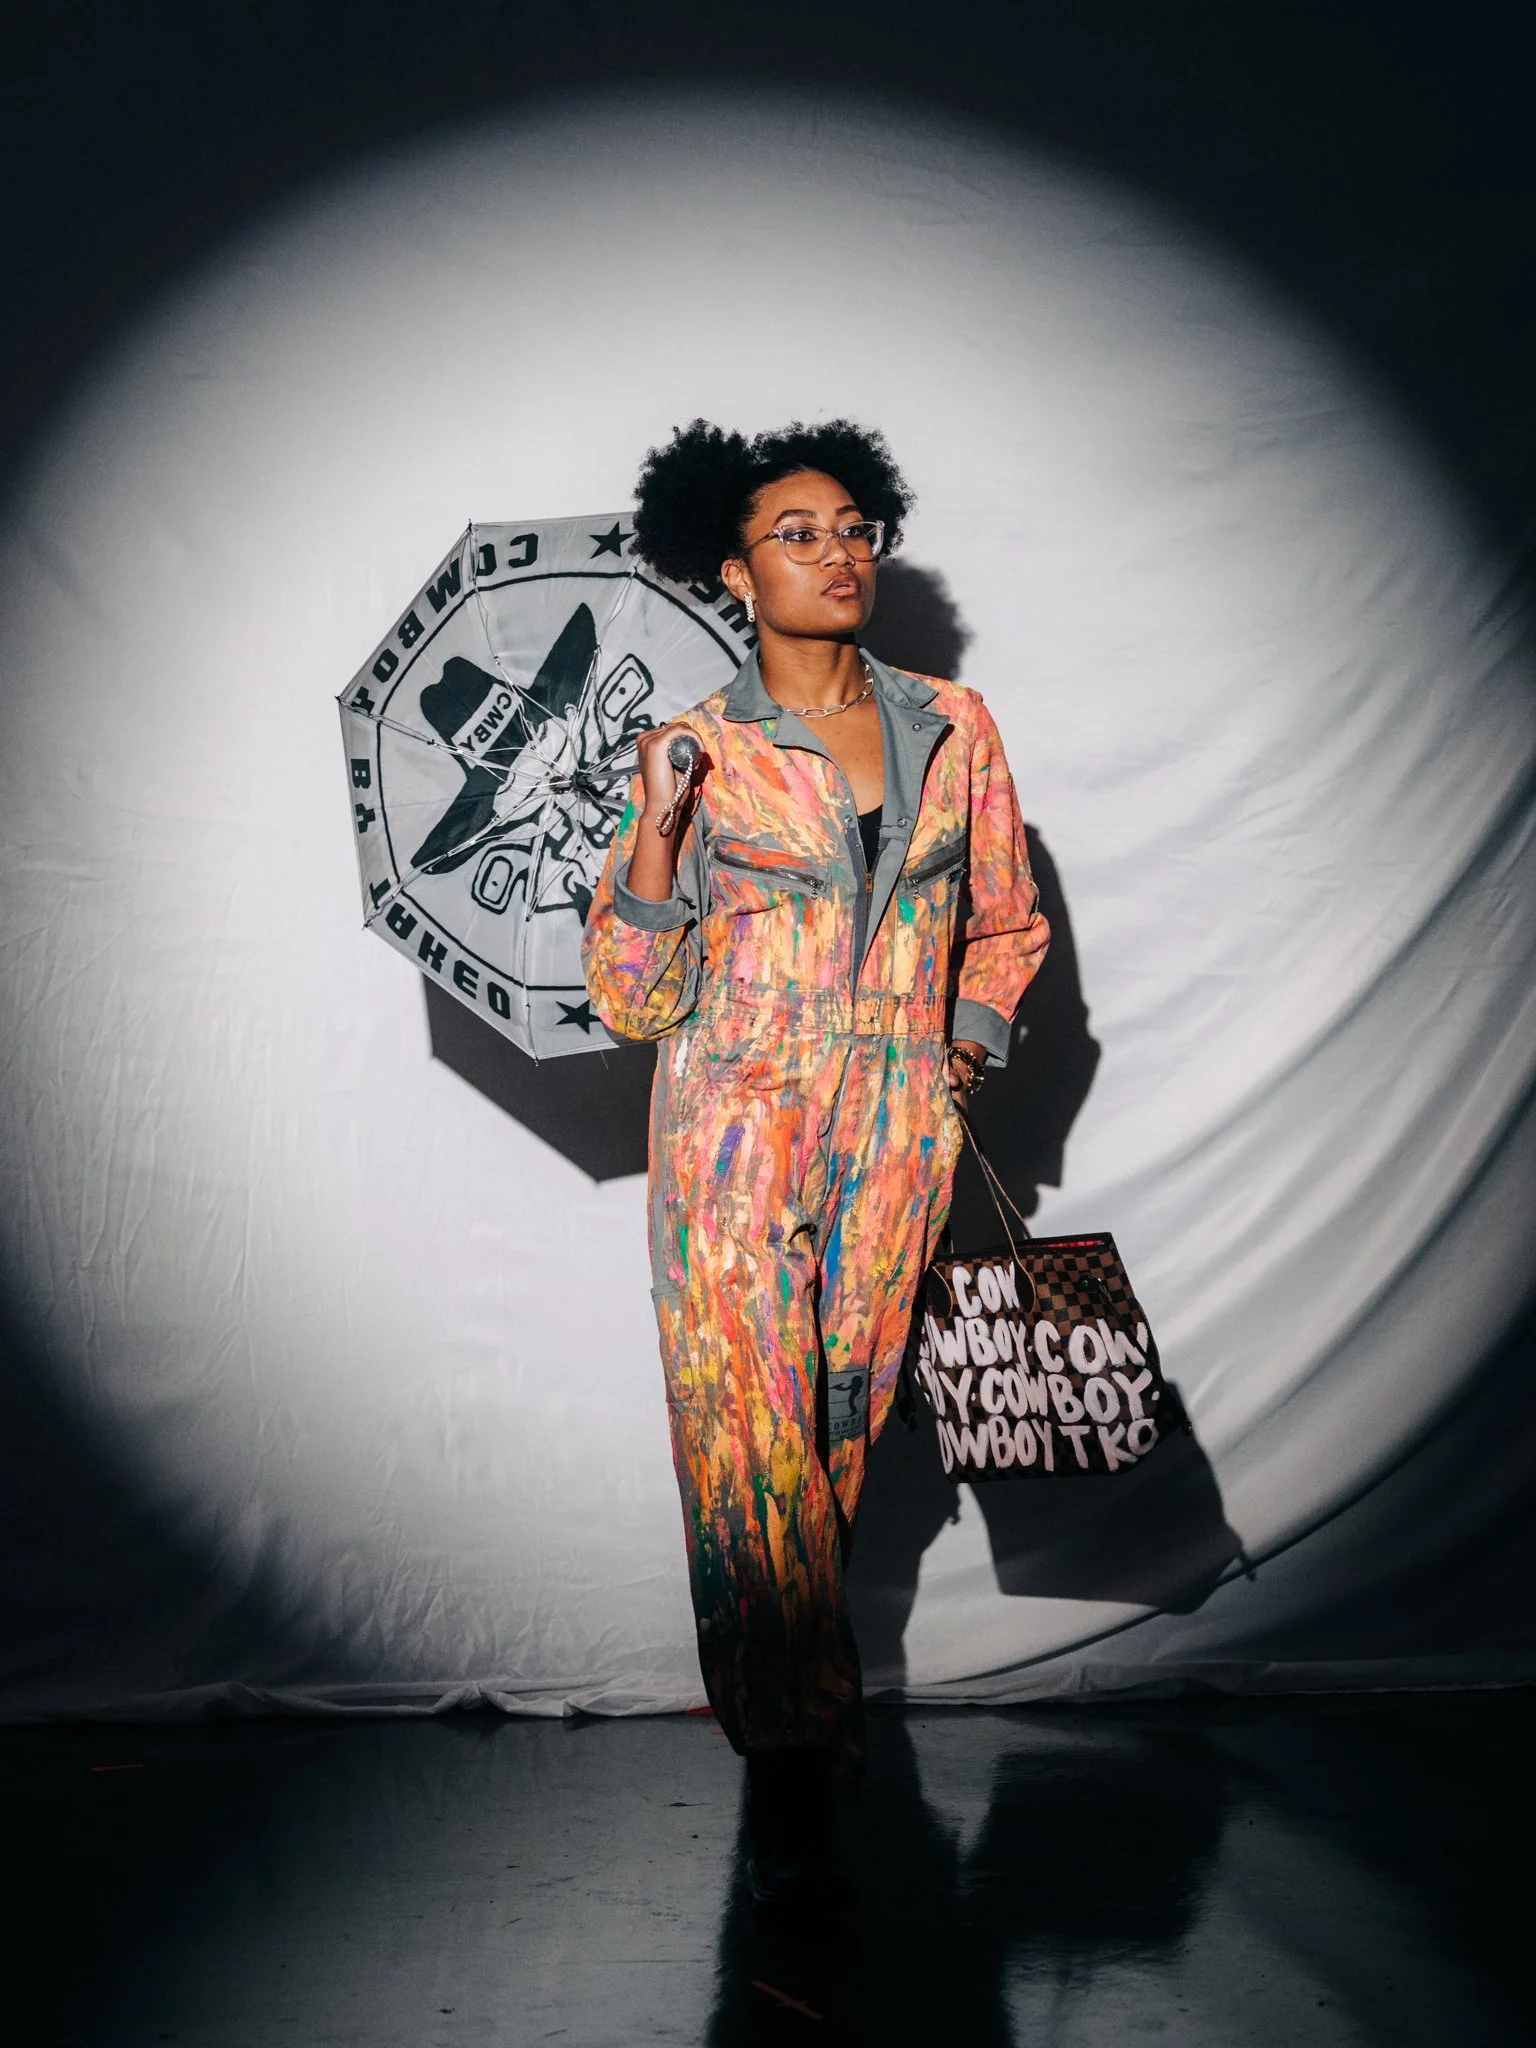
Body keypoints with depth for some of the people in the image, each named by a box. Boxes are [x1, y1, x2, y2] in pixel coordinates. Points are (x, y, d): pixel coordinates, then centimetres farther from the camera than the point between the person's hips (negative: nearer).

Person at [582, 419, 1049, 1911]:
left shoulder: (952, 729, 8)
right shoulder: (700, 752, 0)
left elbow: (1006, 921, 20)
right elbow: (632, 998, -2)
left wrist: (969, 1042, 6)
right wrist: (658, 836, -14)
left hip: (895, 1133, 2)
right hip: (736, 1129, -2)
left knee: (844, 1420, 7)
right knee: (749, 1435, -6)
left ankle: (797, 1684, 29)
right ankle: (791, 1755, 7)